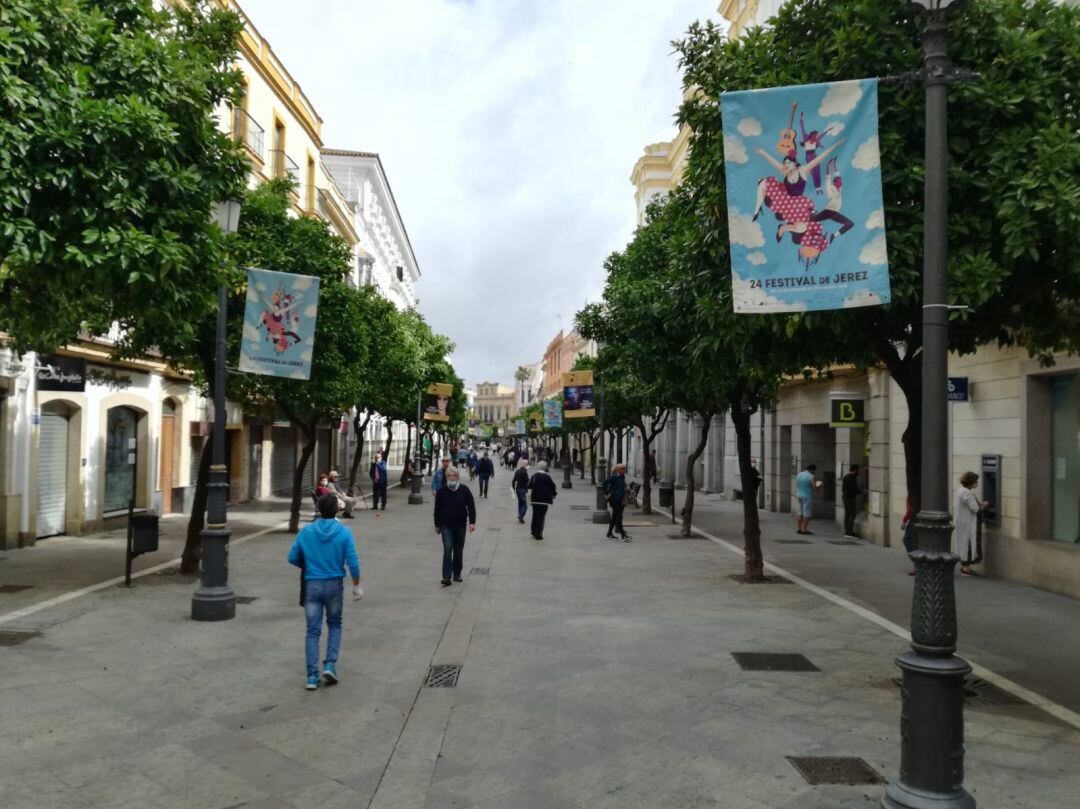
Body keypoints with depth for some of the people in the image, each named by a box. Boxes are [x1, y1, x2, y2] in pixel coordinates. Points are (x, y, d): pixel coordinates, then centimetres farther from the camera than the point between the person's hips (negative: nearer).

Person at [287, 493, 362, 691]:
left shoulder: (306, 531, -3)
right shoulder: (344, 532, -8)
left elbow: (292, 558, 1)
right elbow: (353, 562, -10)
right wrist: (357, 586, 1)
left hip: (312, 585, 1)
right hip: (334, 585, -1)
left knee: (313, 631, 7)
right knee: (334, 625, 20)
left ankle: (312, 676, 5)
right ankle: (330, 665, 7)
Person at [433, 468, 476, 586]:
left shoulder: (464, 490, -1)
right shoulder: (441, 491, -1)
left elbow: (471, 506, -1)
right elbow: (437, 509, 6)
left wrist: (472, 522, -9)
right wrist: (437, 525, 8)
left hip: (460, 526, 1)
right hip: (446, 526, -1)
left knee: (458, 551, 11)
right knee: (447, 550, -11)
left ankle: (457, 574, 25)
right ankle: (446, 577, -12)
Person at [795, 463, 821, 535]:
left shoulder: (799, 475, 6)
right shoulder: (812, 477, -14)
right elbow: (816, 488, -17)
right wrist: (819, 486, 3)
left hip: (799, 496, 7)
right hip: (807, 497, -7)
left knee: (800, 513, 11)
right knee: (807, 514, -1)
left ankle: (798, 529, 10)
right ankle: (804, 530, -2)